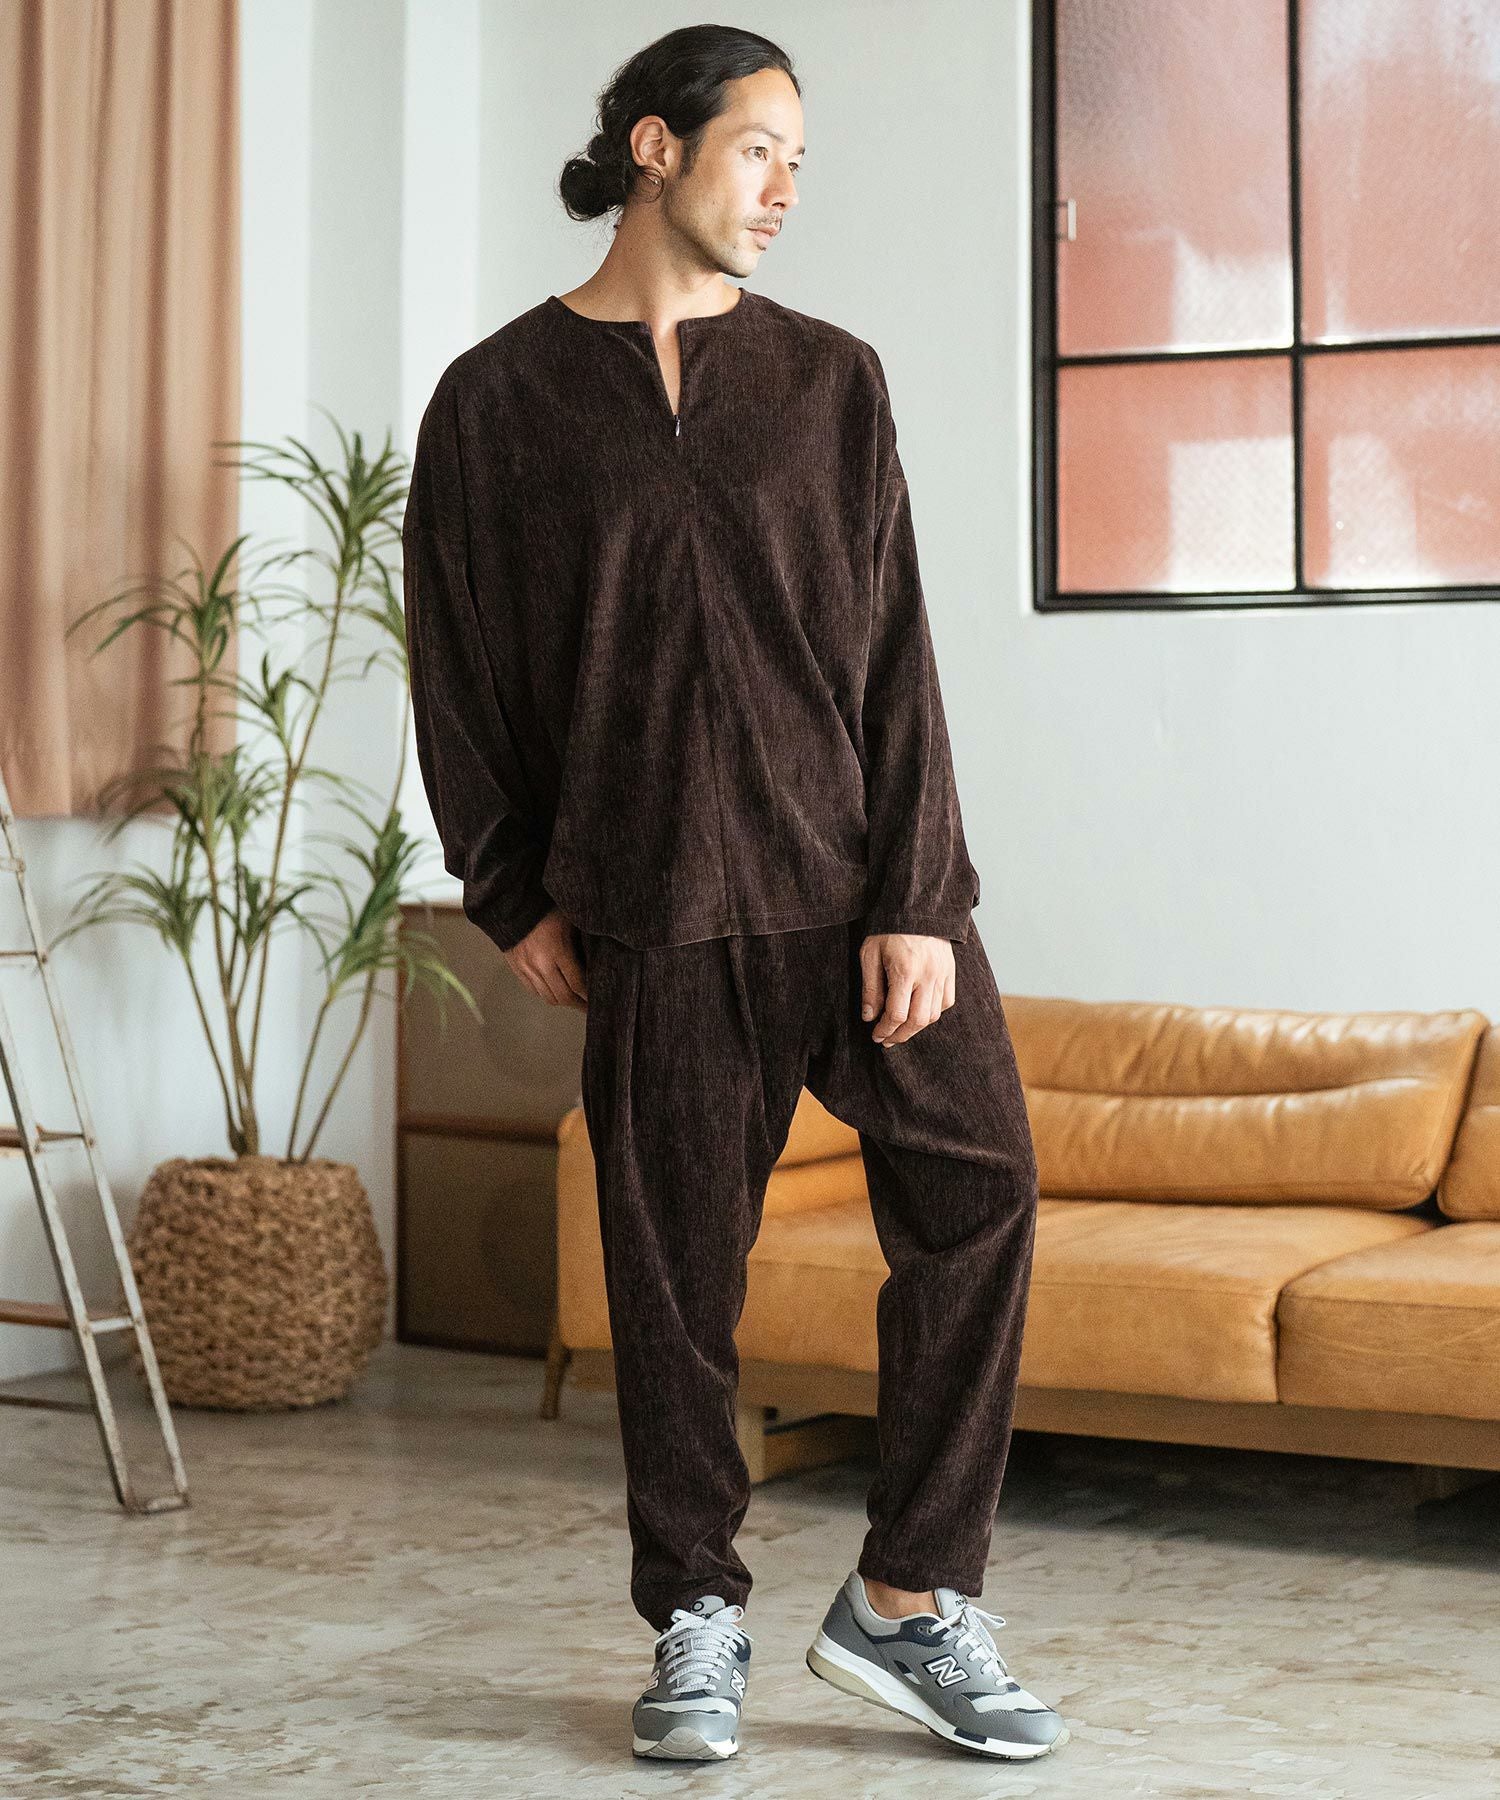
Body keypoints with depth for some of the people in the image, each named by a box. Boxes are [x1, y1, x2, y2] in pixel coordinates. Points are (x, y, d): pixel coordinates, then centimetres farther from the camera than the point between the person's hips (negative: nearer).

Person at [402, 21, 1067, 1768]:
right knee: (675, 1266, 3)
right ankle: (697, 1625, 18)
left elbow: (891, 645, 2)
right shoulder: (498, 399, 5)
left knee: (979, 1194, -6)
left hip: (866, 877, 2)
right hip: (661, 904, -2)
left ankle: (909, 1598, 7)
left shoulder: (828, 377, 9)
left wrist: (916, 900, -5)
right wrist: (515, 896, 3)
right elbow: (459, 670, 8)